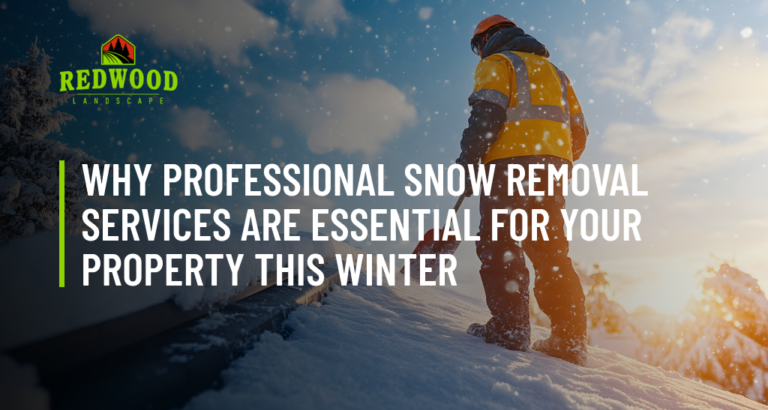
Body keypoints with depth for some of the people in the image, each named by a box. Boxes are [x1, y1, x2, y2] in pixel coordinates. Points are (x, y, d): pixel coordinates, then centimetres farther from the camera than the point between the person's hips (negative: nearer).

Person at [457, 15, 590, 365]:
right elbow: (578, 132, 23)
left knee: (499, 244, -7)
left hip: (509, 163, -6)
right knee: (551, 252, 5)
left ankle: (509, 326, -17)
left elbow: (487, 113, -9)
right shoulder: (554, 72, 30)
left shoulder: (497, 63, 9)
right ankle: (570, 338, 2)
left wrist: (468, 160, -11)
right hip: (552, 167, 7)